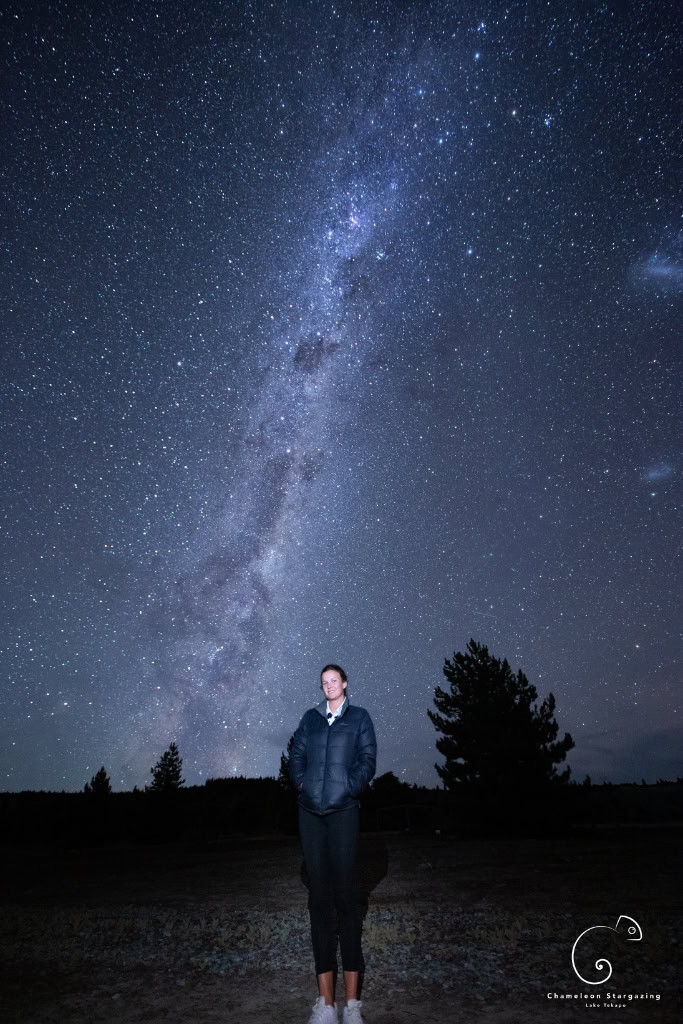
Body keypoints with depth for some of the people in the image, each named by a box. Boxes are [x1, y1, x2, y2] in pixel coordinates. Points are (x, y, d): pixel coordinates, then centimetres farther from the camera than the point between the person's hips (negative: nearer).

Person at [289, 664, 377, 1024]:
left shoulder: (359, 717, 6)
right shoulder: (310, 717, 12)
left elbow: (368, 758, 0)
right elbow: (296, 755, 10)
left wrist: (349, 788, -9)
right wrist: (301, 783, -4)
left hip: (343, 810, -3)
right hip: (310, 812, 3)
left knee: (344, 894, -3)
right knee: (319, 897, 5)